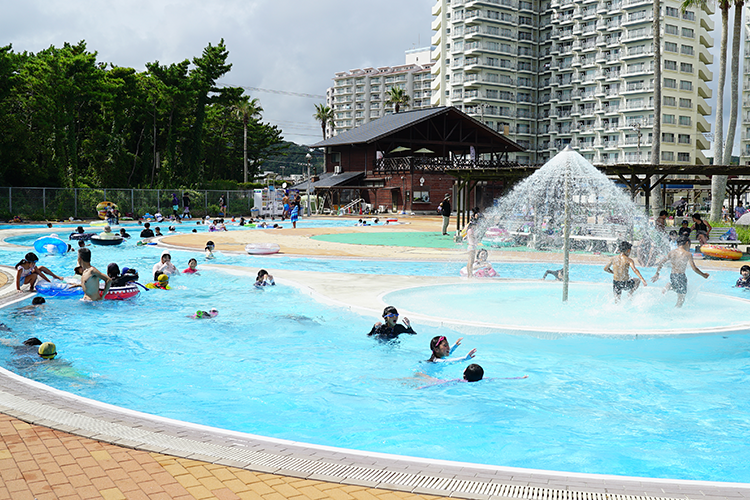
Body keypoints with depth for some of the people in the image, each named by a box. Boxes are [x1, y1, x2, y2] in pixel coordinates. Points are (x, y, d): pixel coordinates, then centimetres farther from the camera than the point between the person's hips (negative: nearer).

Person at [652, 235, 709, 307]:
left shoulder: (671, 253, 6)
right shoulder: (688, 254, -8)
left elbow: (660, 263, 7)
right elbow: (694, 268, -10)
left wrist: (657, 274, 17)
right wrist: (703, 275, 4)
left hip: (672, 276, 5)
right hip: (681, 276, -5)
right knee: (681, 300, 9)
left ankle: (669, 285, 10)